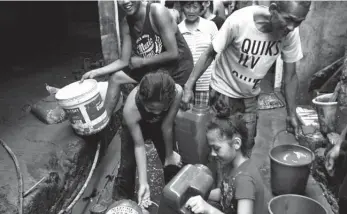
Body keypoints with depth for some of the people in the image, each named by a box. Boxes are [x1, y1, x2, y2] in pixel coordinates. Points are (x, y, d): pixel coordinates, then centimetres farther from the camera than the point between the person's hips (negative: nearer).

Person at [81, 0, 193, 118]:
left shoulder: (157, 11, -26)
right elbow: (124, 61, 1)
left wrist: (142, 61, -15)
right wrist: (97, 72, -8)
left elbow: (173, 54, -24)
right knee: (116, 78, 7)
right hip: (154, 67, 7)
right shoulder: (125, 24, -5)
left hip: (177, 68, -7)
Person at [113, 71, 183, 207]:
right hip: (136, 126, -1)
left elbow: (167, 127, -25)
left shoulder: (177, 92, -41)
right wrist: (143, 183, -30)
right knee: (127, 165, -1)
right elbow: (139, 145, -30)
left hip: (160, 125, 2)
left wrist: (170, 155, -11)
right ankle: (121, 201, 27)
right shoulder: (130, 108, -43)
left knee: (171, 164, 7)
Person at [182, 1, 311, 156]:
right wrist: (188, 87, -21)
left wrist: (291, 114, -3)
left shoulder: (291, 33, -18)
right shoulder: (239, 21, -29)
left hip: (250, 96, 4)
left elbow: (290, 75, -6)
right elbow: (210, 54, -17)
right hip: (224, 92, -3)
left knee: (247, 147, 11)